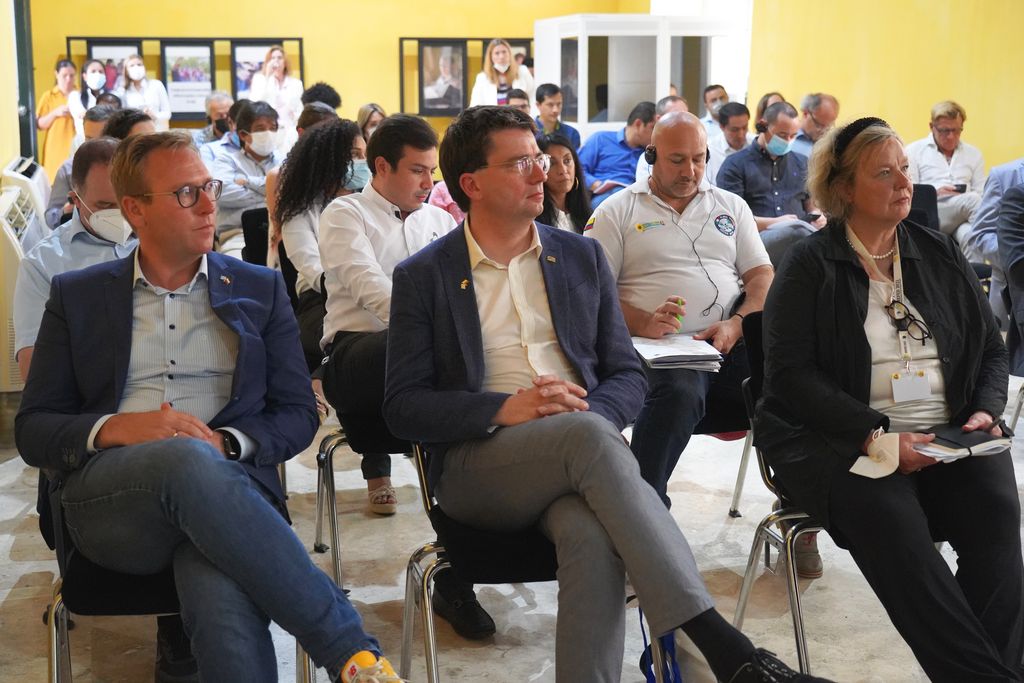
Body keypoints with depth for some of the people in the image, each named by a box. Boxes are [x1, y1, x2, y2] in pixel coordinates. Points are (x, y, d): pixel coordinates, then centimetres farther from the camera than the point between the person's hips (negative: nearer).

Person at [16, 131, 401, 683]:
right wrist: (119, 428, -11)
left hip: (223, 485, 0)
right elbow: (31, 429, 11)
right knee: (185, 458, -39)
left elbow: (298, 414, 12)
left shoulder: (259, 290, 18)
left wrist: (225, 444, -10)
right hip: (107, 502, 0)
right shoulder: (77, 296, 17)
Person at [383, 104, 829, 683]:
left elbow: (629, 376, 14)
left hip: (576, 455, 3)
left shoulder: (582, 257, 16)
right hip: (478, 463, -2)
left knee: (593, 534, -36)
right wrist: (506, 409, -15)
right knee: (588, 435, -35)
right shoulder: (423, 277, 7)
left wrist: (588, 411, -11)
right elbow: (403, 406, 1)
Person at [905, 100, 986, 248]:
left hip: (963, 216, 3)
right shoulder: (914, 151, 12)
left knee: (970, 234, -38)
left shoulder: (974, 154, 23)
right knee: (973, 199, -35)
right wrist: (935, 192, -14)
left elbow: (982, 194, 18)